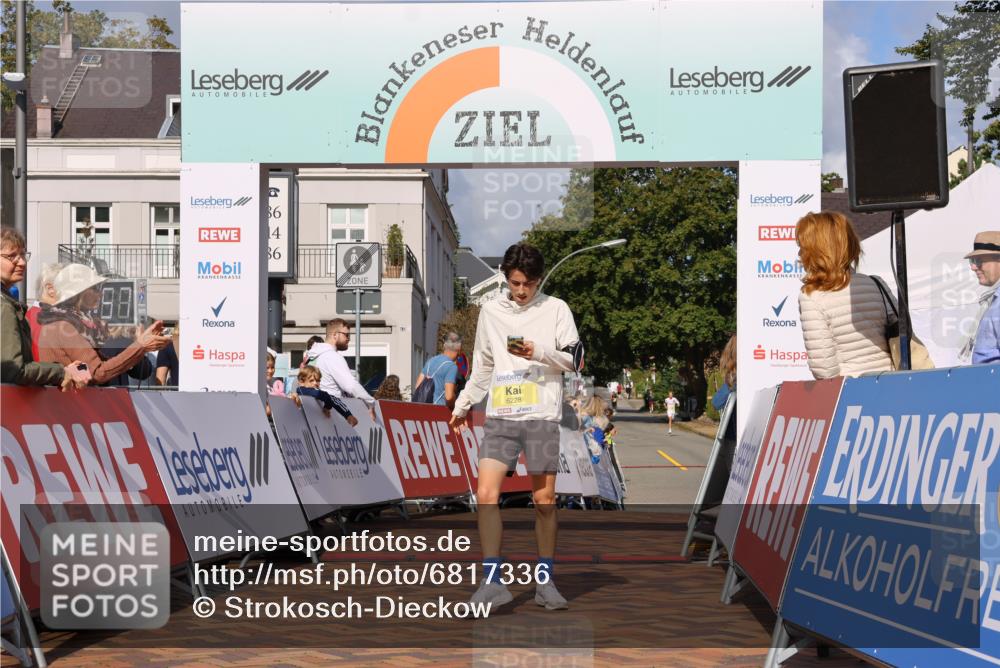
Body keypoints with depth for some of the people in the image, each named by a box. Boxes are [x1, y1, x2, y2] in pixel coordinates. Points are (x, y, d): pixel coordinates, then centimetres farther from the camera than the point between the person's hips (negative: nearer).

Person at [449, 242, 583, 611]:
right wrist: (463, 404, 22)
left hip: (542, 416, -2)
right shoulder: (491, 311, 12)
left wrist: (538, 352, -14)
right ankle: (493, 582, -7)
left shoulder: (556, 308, 3)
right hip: (500, 415, 2)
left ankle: (544, 582, 14)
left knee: (544, 500, 1)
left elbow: (575, 358, 1)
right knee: (486, 495, -11)